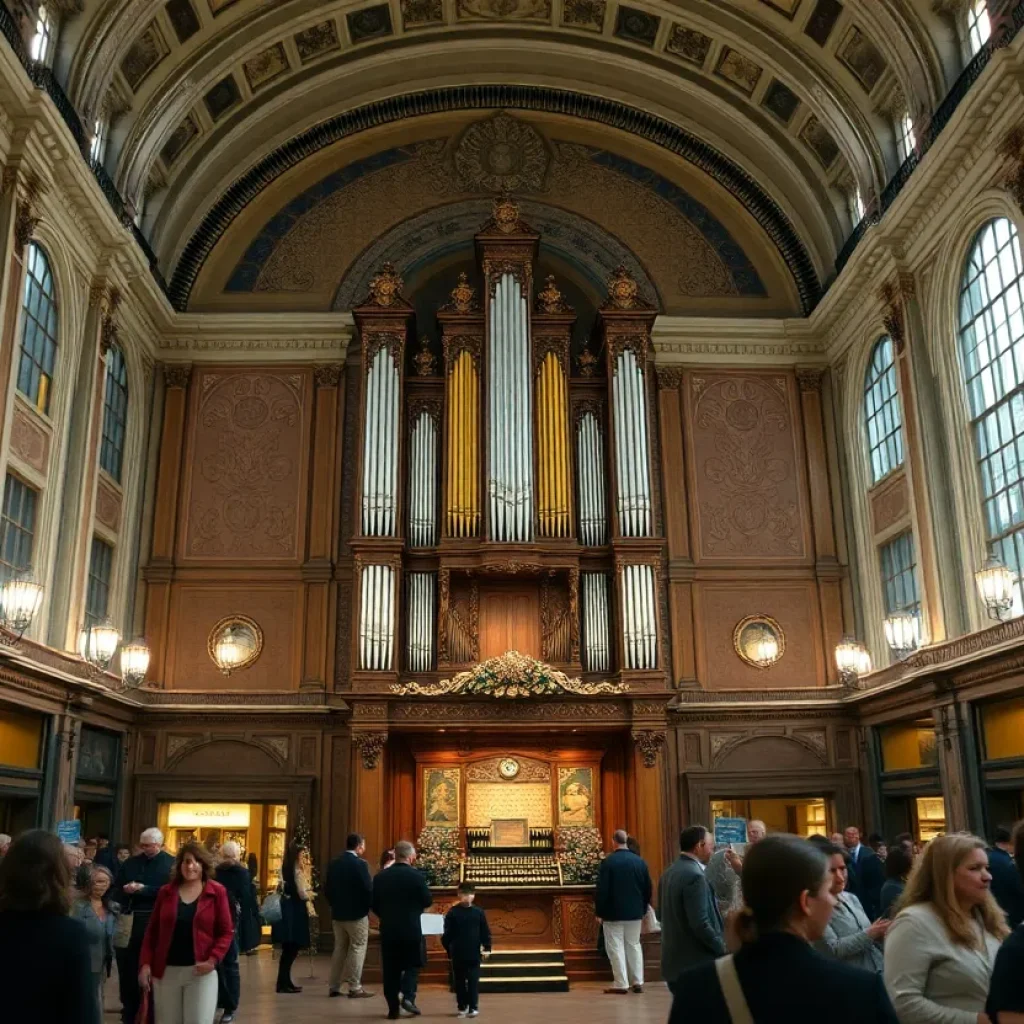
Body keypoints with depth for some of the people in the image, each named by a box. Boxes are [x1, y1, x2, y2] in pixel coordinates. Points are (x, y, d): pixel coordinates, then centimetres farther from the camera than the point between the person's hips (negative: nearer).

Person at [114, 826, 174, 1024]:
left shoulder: (171, 864, -2)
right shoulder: (130, 863, 12)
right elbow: (116, 889, 12)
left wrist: (144, 889, -19)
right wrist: (124, 890, -9)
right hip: (130, 921, 4)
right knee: (128, 969, 8)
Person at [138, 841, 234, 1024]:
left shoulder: (217, 892, -2)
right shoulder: (166, 892, 6)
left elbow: (226, 931, -2)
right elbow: (151, 931, 8)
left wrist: (213, 960, -14)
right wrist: (145, 964, -2)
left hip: (200, 971, -2)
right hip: (166, 970, 3)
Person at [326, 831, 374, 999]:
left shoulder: (333, 864, 4)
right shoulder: (360, 864, -15)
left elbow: (328, 889, 9)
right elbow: (368, 889, -17)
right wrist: (369, 907, 0)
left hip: (337, 913, 7)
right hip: (357, 913, -6)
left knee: (339, 948, 14)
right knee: (357, 949, 1)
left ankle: (334, 986, 16)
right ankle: (355, 988, 1)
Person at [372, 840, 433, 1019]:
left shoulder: (380, 876, -1)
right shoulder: (416, 875, -11)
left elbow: (373, 904, 4)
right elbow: (428, 901, -6)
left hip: (388, 930, 3)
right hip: (411, 929, -3)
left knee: (390, 969, 10)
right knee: (413, 964, 14)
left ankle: (393, 1008, 10)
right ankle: (408, 997, -2)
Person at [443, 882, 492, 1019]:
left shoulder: (479, 913, 0)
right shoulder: (452, 913, -5)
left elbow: (485, 932, 2)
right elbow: (447, 933, -4)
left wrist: (487, 947, -6)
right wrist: (448, 949, -6)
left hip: (474, 953, 0)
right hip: (458, 954, 0)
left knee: (473, 981, -1)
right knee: (460, 981, 10)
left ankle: (473, 1007, 4)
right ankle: (462, 1006, 22)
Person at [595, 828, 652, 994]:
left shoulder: (607, 862, -14)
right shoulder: (640, 861, 0)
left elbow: (602, 890, -13)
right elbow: (648, 888, 6)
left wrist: (599, 912, -4)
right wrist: (643, 908, 17)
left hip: (613, 912, -5)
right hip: (634, 912, 5)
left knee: (616, 947, 2)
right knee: (634, 945, 15)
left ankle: (621, 984, 2)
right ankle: (637, 982, 15)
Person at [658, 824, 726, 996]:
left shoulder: (669, 873, 10)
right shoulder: (694, 875, -19)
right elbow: (700, 923, -22)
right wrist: (723, 949, -10)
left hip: (675, 961, 9)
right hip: (696, 963, -9)